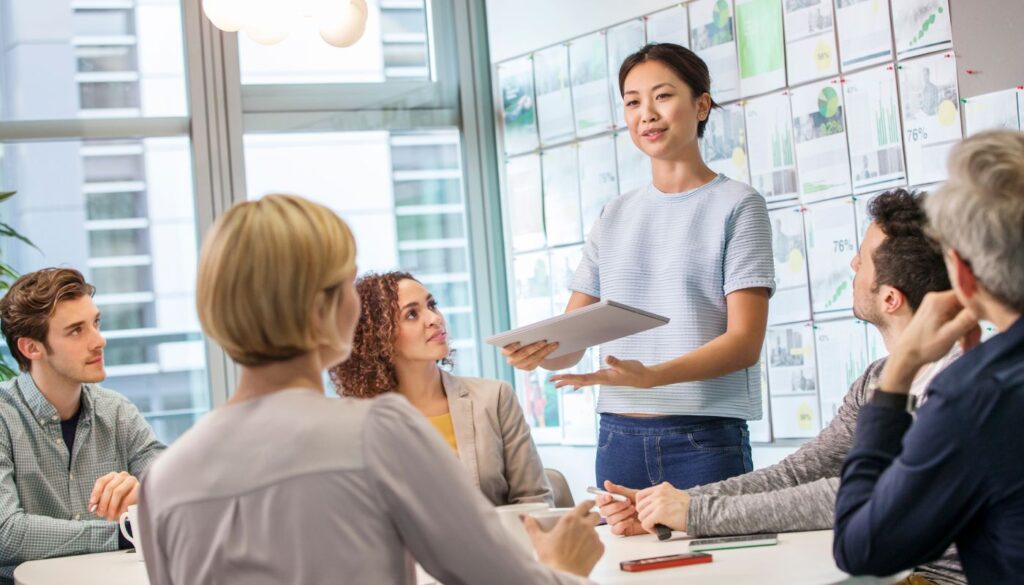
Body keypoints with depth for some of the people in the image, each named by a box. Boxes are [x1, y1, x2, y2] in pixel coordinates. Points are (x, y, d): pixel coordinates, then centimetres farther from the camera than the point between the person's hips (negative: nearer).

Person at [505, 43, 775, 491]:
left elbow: (745, 342, -9)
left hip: (706, 437, -4)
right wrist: (535, 353, -14)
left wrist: (649, 376, -24)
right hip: (618, 436, 4)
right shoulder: (614, 218, 14)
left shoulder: (737, 206, 0)